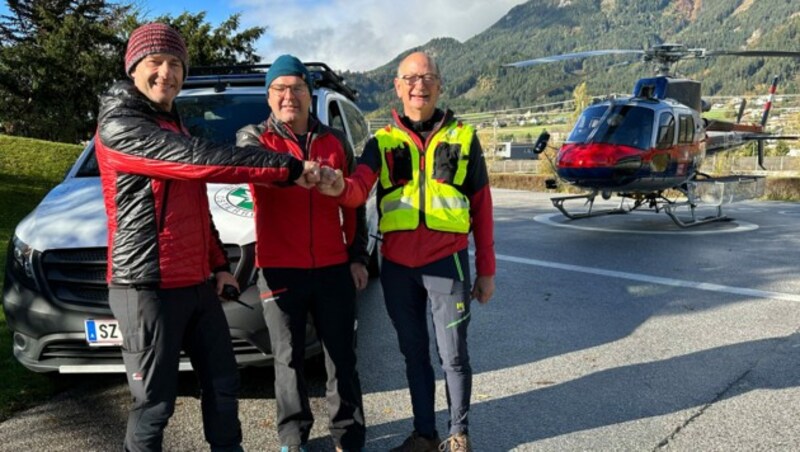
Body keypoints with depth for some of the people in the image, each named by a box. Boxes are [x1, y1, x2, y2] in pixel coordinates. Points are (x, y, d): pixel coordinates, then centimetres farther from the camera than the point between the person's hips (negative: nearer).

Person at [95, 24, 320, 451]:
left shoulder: (173, 125, 18)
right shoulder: (119, 126, -13)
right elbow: (200, 160, -27)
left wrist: (219, 264, 16)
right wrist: (287, 166, -28)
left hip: (197, 285, 9)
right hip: (149, 287, -9)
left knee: (223, 382, 15)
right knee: (156, 400, 2)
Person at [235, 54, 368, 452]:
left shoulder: (335, 141, 8)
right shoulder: (254, 137, 2)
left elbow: (353, 205, 12)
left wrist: (357, 256, 7)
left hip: (333, 268, 2)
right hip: (280, 270, -1)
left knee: (341, 356, 9)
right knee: (288, 359, 10)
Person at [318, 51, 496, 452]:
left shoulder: (463, 137, 3)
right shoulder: (382, 142, 6)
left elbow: (482, 208, 5)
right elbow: (358, 191, -11)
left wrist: (486, 269, 3)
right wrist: (339, 186, -36)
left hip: (446, 263, -2)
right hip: (396, 267, 2)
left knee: (453, 355, 6)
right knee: (414, 354, 14)